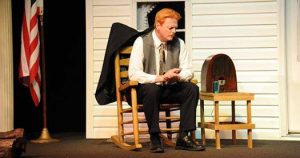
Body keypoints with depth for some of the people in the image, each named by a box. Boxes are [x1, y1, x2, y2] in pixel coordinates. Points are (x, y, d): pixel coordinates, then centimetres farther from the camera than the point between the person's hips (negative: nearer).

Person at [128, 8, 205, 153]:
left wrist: (177, 76, -23)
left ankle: (183, 137, -18)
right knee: (152, 89, -37)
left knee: (192, 88, -21)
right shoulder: (141, 42, -11)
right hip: (146, 89, -4)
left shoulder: (178, 43, 1)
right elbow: (133, 74, -19)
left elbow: (188, 71, 1)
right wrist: (159, 78, -30)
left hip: (170, 89, 4)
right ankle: (154, 138, -25)